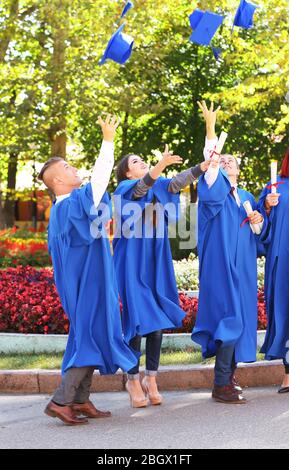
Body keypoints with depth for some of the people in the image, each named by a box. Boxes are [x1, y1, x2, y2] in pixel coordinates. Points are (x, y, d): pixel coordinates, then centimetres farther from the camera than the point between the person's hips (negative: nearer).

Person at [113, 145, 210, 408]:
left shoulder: (159, 187, 13)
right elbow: (141, 187, -23)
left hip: (157, 264, 5)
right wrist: (161, 165, -42)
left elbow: (177, 182, -6)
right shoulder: (126, 188, -1)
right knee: (137, 321, -6)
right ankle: (133, 380, 4)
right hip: (133, 264, -5)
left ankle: (151, 380, 8)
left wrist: (205, 165, -22)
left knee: (158, 322, 1)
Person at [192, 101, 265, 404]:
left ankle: (228, 375, 17)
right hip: (221, 265, -7)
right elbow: (210, 165, -20)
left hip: (243, 267, 7)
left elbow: (261, 232, 22)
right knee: (229, 318, -14)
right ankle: (221, 385, -12)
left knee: (241, 319, 8)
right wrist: (210, 127, -30)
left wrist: (258, 221, -2)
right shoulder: (215, 189, 0)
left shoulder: (247, 197, 19)